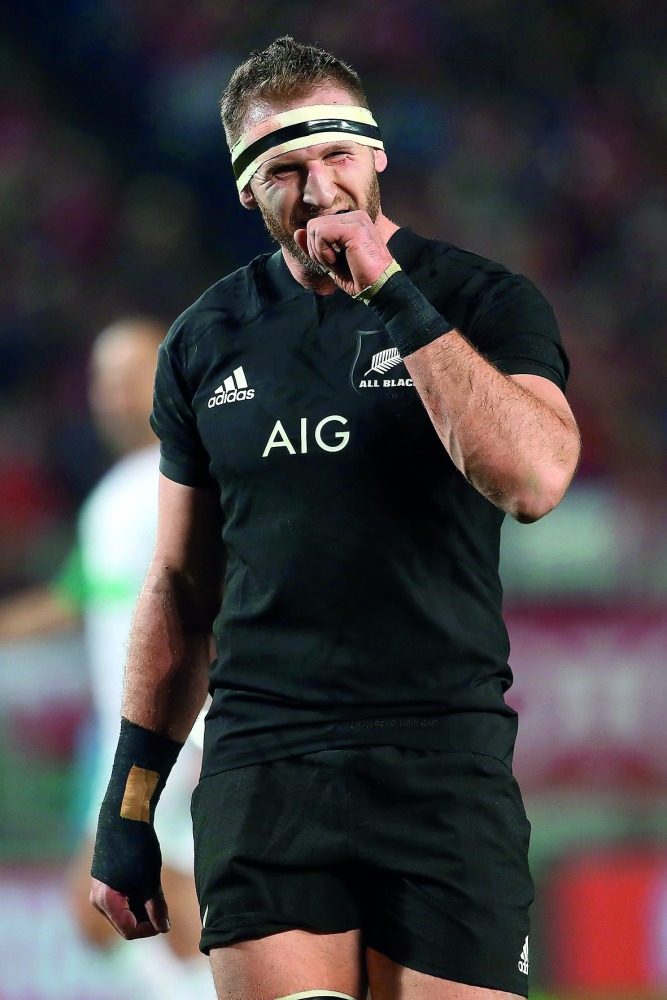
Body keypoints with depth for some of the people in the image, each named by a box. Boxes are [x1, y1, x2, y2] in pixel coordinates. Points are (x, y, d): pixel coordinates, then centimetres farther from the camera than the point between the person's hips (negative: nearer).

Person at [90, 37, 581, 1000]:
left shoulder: (485, 303, 3)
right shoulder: (207, 341, 12)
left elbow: (533, 479, -17)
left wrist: (393, 295, -17)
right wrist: (128, 807, 17)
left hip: (446, 765, -2)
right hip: (262, 769, 2)